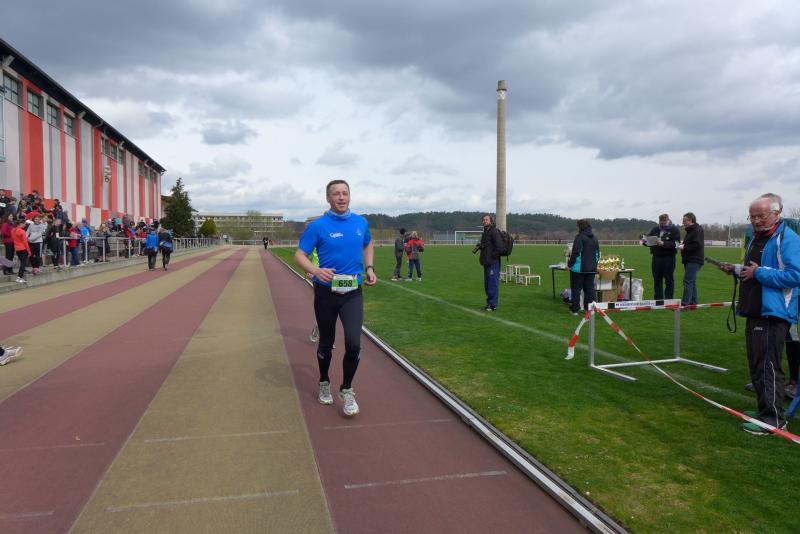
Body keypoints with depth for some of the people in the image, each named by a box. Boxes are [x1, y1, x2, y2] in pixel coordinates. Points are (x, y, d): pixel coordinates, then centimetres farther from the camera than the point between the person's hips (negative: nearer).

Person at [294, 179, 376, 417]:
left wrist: (369, 268, 7)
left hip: (353, 292, 2)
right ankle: (324, 383, 38)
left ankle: (347, 390, 11)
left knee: (353, 343, -11)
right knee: (326, 343, 13)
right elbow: (299, 255, -7)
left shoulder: (361, 223, 4)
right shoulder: (318, 226, -7)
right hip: (326, 292, -1)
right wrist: (316, 270, -26)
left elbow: (368, 246, 23)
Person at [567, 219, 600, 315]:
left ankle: (575, 309, 5)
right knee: (589, 288, 11)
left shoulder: (579, 237, -12)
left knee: (576, 288, 2)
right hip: (591, 268, 7)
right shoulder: (595, 238, 12)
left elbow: (575, 253, -16)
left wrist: (570, 264, -9)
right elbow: (597, 253, 20)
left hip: (579, 268, -7)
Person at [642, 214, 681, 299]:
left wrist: (663, 243, -27)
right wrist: (645, 241, -7)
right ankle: (658, 299, 17)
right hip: (656, 257, 5)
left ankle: (669, 299, 7)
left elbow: (675, 244, -14)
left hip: (668, 258, -5)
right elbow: (648, 240, 17)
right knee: (657, 279, 9)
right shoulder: (655, 229, 14)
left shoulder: (674, 230, -1)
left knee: (669, 279, 1)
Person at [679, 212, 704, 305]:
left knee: (687, 281, -14)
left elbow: (697, 245, -22)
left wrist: (684, 247, -15)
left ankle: (685, 303, -16)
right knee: (692, 282, 13)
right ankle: (693, 302, 18)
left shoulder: (697, 230, -12)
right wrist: (682, 245, 9)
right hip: (689, 260, 11)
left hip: (694, 260, -11)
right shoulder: (690, 230, 20)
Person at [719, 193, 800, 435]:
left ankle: (774, 419, 2)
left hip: (773, 314, -10)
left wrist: (759, 272, -21)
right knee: (757, 365, 16)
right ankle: (765, 410, 28)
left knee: (769, 366, -6)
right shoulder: (756, 238, 17)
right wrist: (737, 269, 10)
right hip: (755, 312, 10)